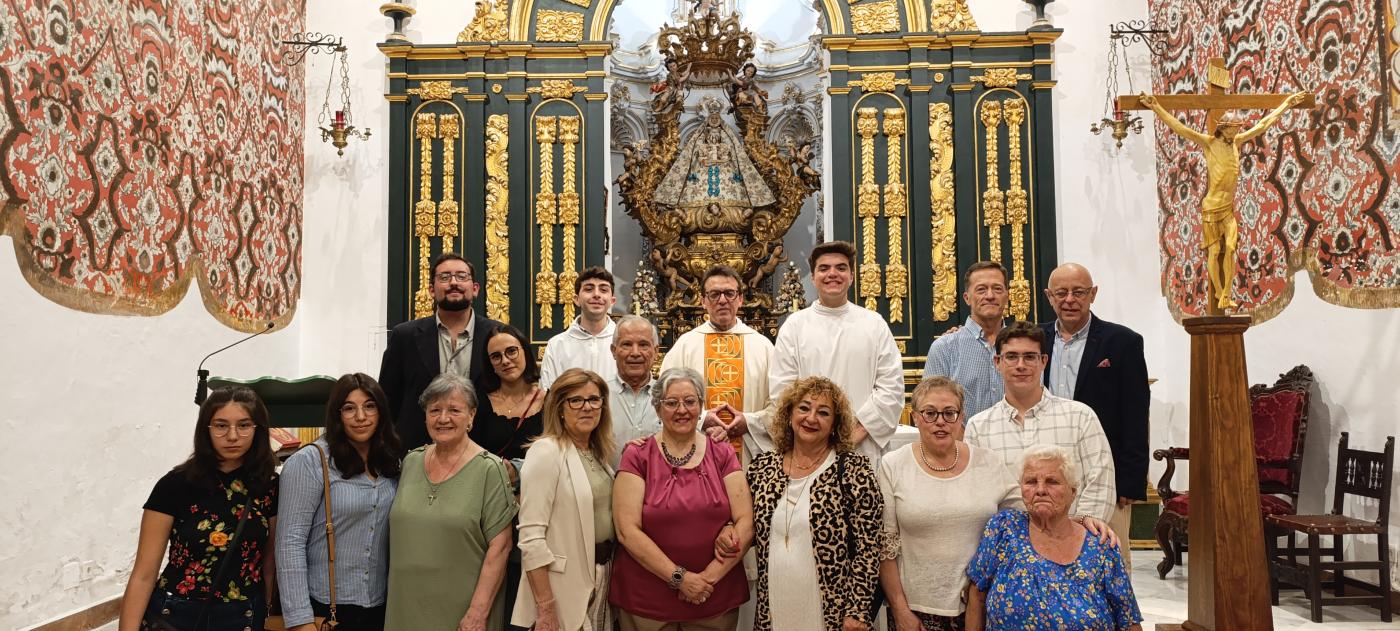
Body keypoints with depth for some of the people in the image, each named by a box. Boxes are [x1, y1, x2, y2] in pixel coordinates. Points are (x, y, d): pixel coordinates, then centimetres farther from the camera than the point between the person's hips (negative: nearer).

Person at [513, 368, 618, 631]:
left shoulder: (599, 452, 8)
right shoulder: (546, 451, -15)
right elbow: (531, 536, -20)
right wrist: (545, 609, -23)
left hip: (603, 573, 7)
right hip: (565, 584, -7)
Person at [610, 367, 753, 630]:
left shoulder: (722, 454, 2)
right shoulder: (637, 456, -4)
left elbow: (746, 522, -4)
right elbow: (627, 530, -11)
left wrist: (711, 575, -13)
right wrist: (679, 577, -15)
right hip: (645, 600, -1)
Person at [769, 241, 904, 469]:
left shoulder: (874, 324, 7)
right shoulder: (794, 325, 5)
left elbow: (891, 386, 2)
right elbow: (780, 390, 0)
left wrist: (859, 430, -8)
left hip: (863, 449, 1)